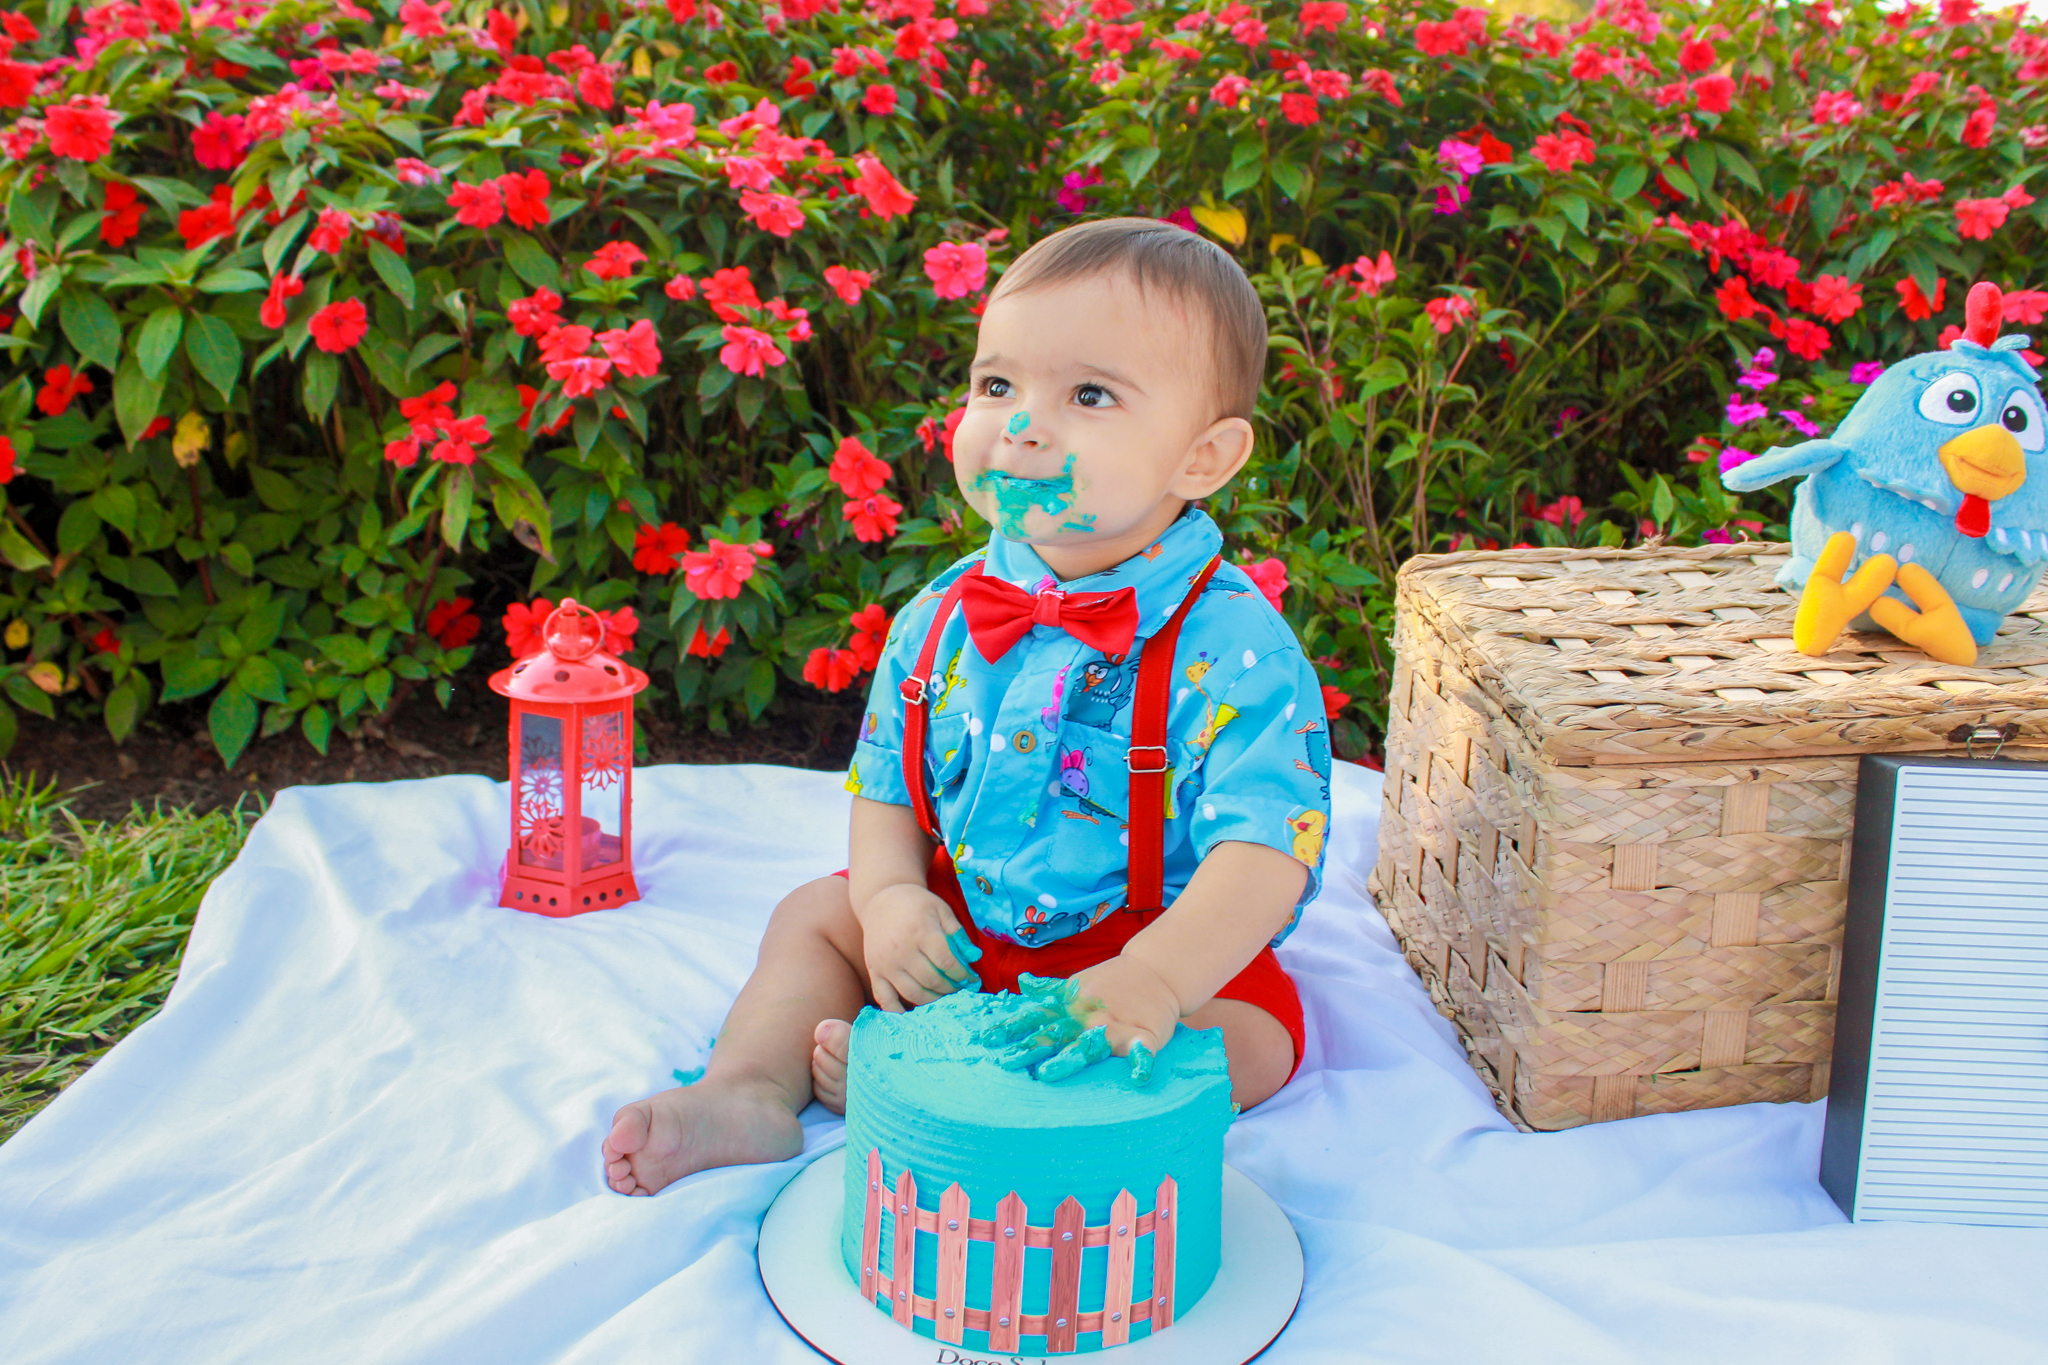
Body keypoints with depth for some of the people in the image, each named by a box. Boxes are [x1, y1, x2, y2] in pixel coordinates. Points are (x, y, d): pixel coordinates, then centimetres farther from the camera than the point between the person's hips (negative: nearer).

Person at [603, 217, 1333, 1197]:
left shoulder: (1232, 646, -23)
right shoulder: (943, 619, -4)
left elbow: (1265, 851, -31)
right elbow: (888, 786, 6)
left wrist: (1154, 978, -47)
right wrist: (891, 898, -16)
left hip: (1154, 942, -5)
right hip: (956, 932, 5)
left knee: (1250, 1032, -29)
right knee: (813, 917, 3)